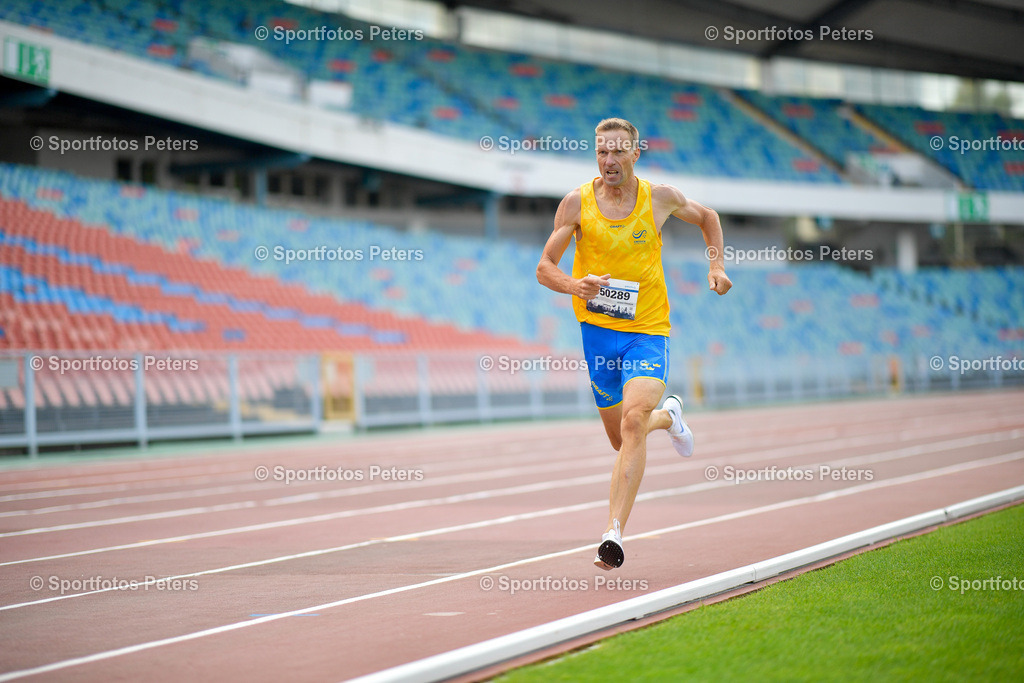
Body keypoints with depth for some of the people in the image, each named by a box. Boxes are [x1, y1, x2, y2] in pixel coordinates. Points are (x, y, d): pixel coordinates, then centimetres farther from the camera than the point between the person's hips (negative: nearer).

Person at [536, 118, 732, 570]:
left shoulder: (660, 198, -2)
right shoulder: (577, 202, -4)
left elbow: (707, 218, 19)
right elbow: (545, 267, -4)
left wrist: (717, 265, 4)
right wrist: (575, 285, -25)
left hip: (647, 329, -2)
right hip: (597, 329, 2)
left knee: (633, 421, -25)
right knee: (622, 439, 14)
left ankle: (614, 532, -28)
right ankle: (668, 416, 50)